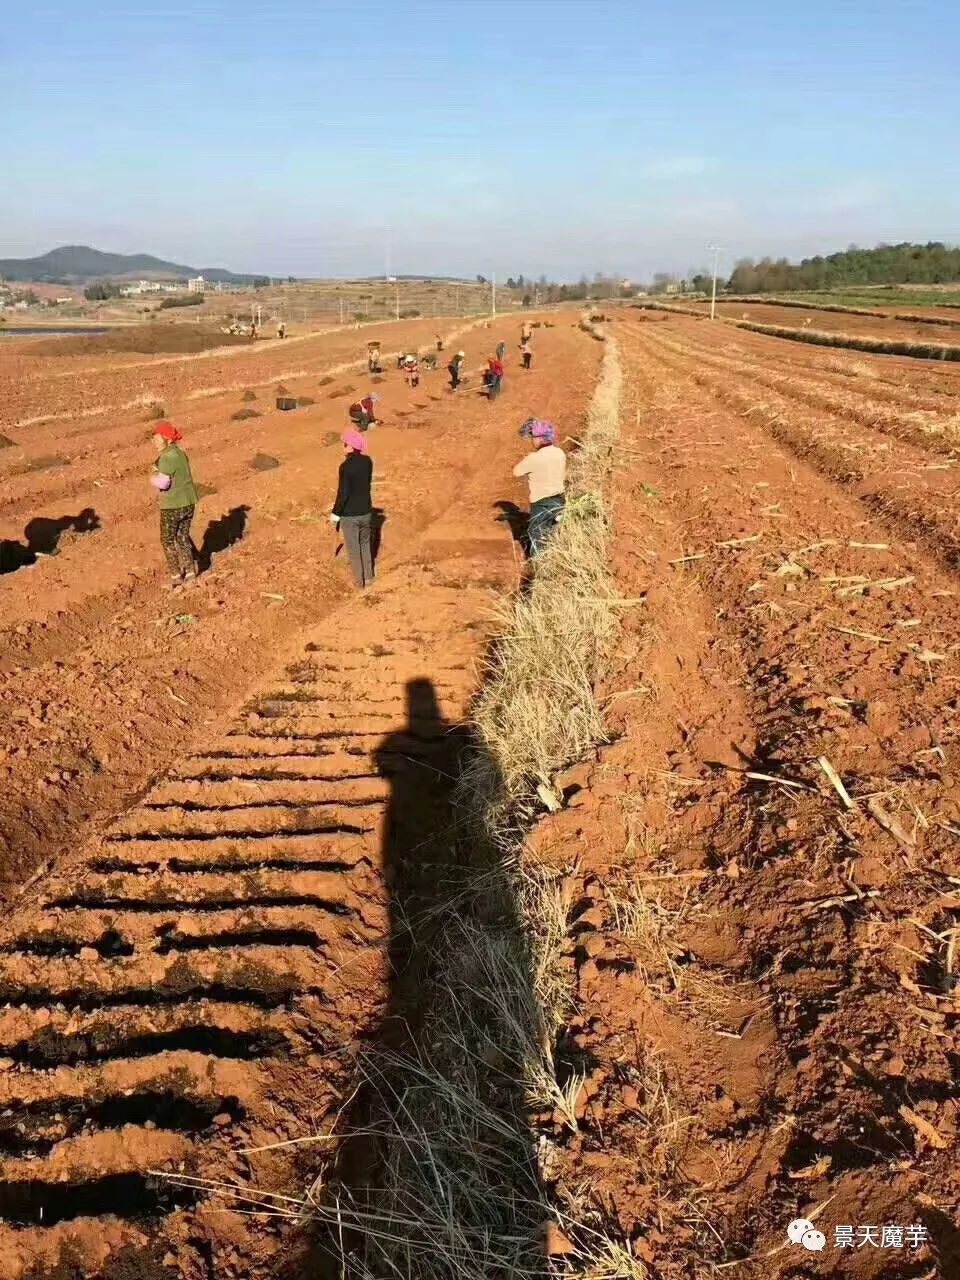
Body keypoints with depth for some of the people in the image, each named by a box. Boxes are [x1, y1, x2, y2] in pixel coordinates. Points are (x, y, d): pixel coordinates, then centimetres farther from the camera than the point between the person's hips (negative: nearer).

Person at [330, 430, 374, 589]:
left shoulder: (346, 466, -24)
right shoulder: (367, 461, -5)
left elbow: (343, 492, -22)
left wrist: (335, 513, -10)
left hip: (349, 514, -5)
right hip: (365, 510, 5)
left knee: (353, 548, 12)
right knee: (365, 544, 23)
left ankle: (359, 581, 24)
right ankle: (368, 577, 33)